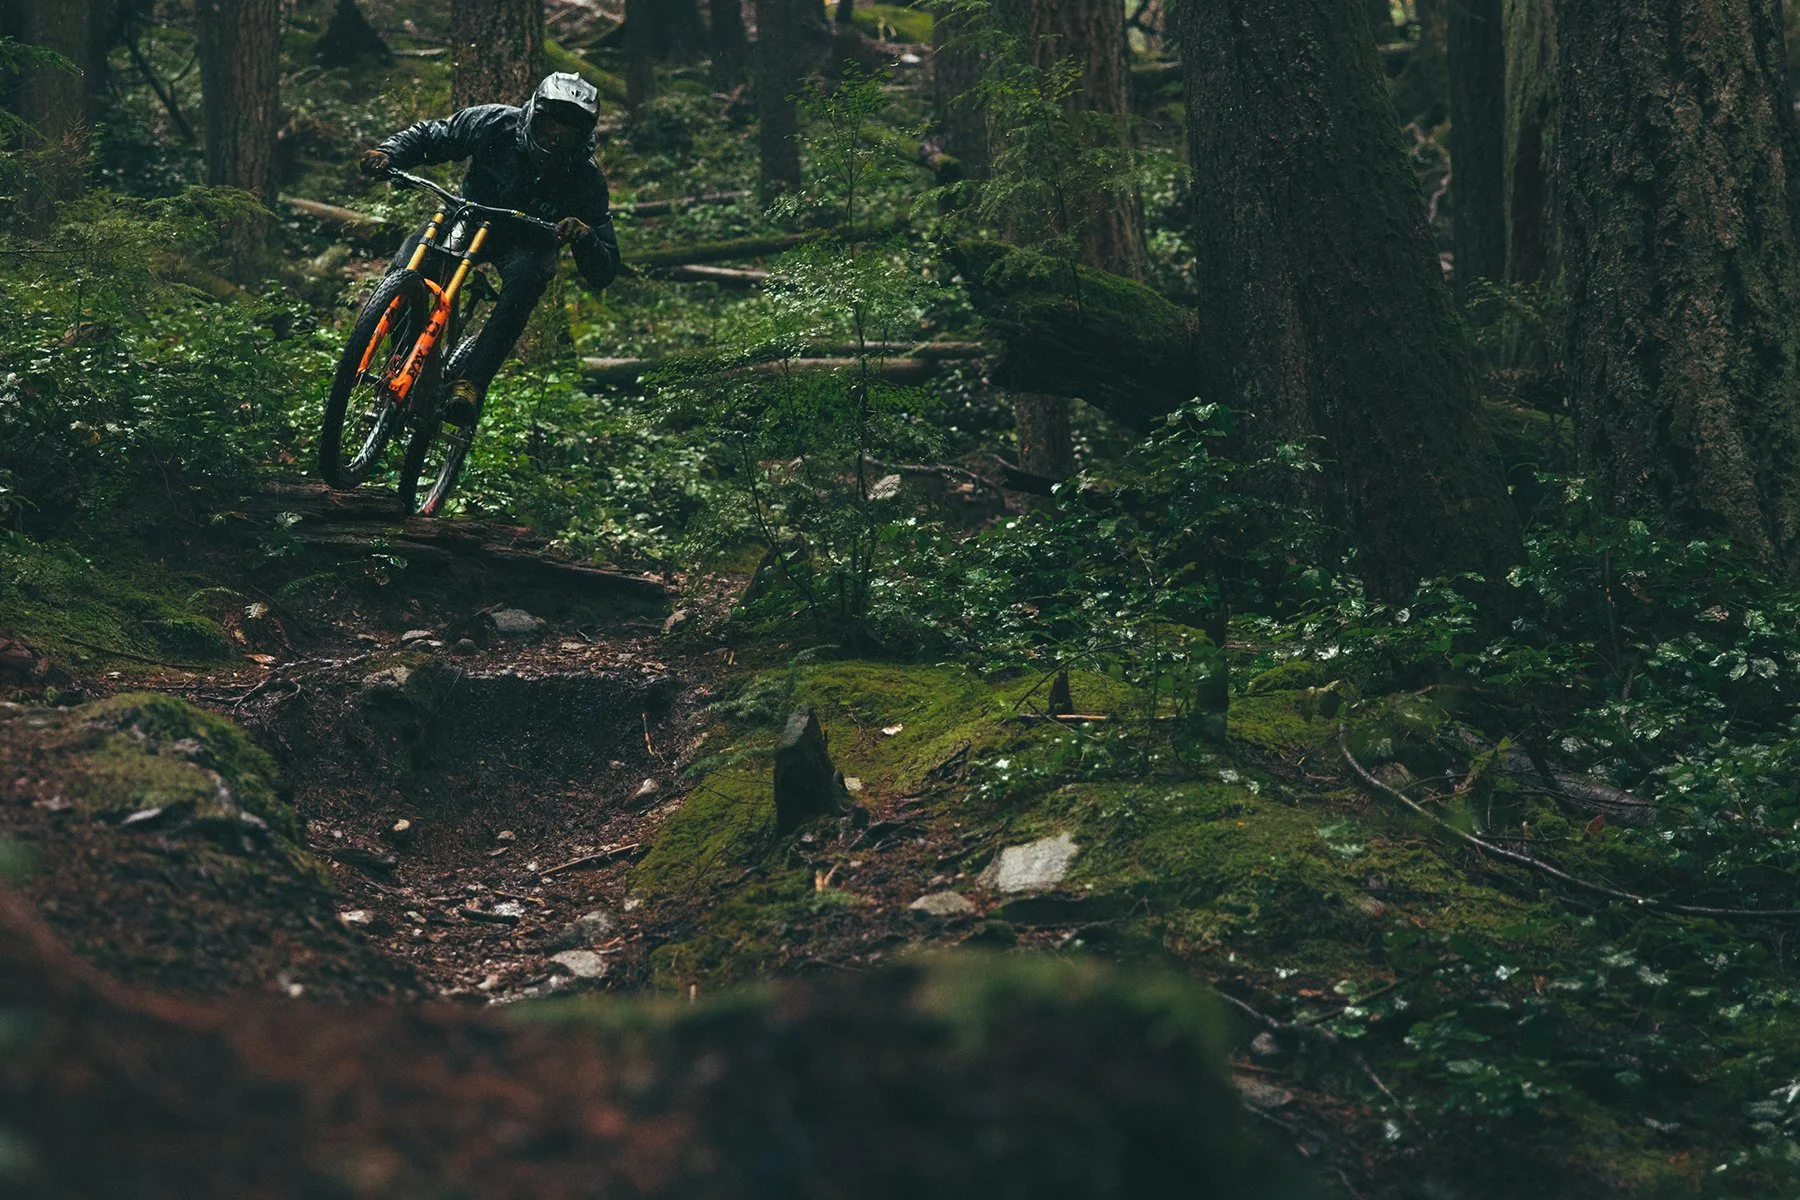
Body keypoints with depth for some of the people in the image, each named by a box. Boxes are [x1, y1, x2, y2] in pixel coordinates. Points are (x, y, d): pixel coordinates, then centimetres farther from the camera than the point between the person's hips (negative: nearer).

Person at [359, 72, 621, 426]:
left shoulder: (586, 181, -25)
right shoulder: (496, 124, -24)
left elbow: (603, 274, -26)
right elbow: (428, 136, -9)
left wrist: (584, 237, -48)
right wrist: (388, 154, -30)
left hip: (527, 242, -1)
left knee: (526, 276, -38)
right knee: (409, 261, -28)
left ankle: (470, 382, -38)